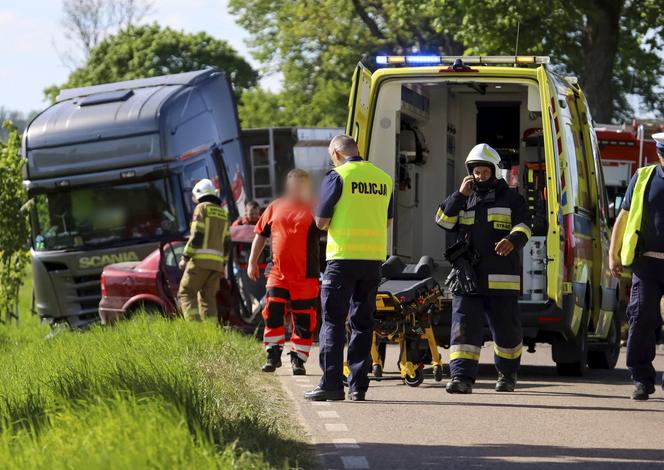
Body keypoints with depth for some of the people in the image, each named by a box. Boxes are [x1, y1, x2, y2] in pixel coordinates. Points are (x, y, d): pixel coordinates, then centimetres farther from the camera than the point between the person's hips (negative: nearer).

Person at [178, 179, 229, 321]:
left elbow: (196, 235, -10)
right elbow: (226, 242, 19)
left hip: (201, 260, -7)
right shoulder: (223, 213, 21)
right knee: (208, 297, 9)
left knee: (186, 293, -6)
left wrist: (185, 257, -9)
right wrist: (223, 266, 22)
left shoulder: (202, 208, 0)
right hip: (217, 262, 7)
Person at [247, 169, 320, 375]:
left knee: (303, 319, 1)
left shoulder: (313, 208, 4)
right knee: (273, 312, -7)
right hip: (278, 272, 2)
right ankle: (273, 355, 3)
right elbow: (261, 234, 17)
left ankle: (298, 359, 10)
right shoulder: (275, 207, 12)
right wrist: (252, 262, 15)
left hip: (305, 275, -2)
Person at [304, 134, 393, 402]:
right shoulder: (384, 179, 9)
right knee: (363, 322, 10)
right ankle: (358, 385, 8)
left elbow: (321, 222, -4)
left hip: (344, 257, -5)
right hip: (374, 257, 5)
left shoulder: (338, 176, -6)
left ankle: (331, 383, -6)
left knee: (333, 321, 0)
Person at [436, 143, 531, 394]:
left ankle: (507, 374, 26)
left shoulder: (511, 199, 8)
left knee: (506, 331, 7)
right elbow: (443, 221, 6)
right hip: (466, 278, 2)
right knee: (464, 328, -11)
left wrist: (512, 240, -29)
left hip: (501, 280, -2)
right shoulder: (464, 200, 19)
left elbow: (523, 227, -6)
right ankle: (462, 377, -16)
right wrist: (459, 195, -5)